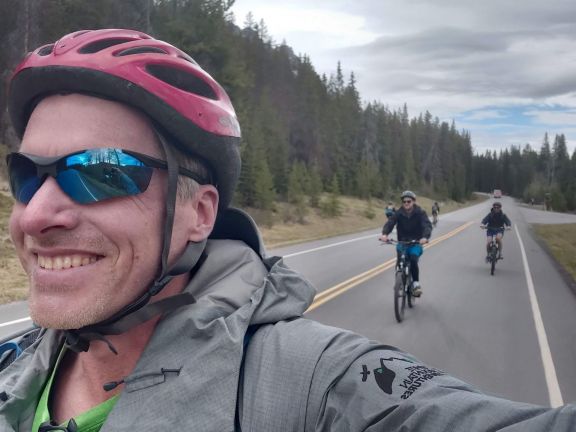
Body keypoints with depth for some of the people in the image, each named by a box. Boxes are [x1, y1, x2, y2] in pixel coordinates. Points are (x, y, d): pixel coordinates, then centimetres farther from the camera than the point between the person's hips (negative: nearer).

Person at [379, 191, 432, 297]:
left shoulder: (420, 212, -8)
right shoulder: (399, 213, -4)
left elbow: (427, 225, -21)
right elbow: (389, 223, -18)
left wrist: (425, 237, -42)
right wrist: (384, 234, -39)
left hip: (416, 242, -2)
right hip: (402, 242, 2)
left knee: (413, 260, -28)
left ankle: (416, 283, -9)